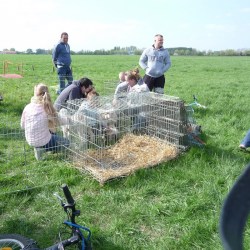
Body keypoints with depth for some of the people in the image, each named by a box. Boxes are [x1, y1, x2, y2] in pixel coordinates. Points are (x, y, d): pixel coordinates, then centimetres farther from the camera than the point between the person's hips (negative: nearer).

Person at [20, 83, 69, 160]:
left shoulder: (27, 107, -10)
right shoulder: (47, 108, -19)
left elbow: (22, 126, 2)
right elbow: (53, 129, -12)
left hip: (30, 141, 6)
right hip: (43, 141, -6)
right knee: (66, 143, 17)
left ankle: (39, 148, 16)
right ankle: (42, 149, 4)